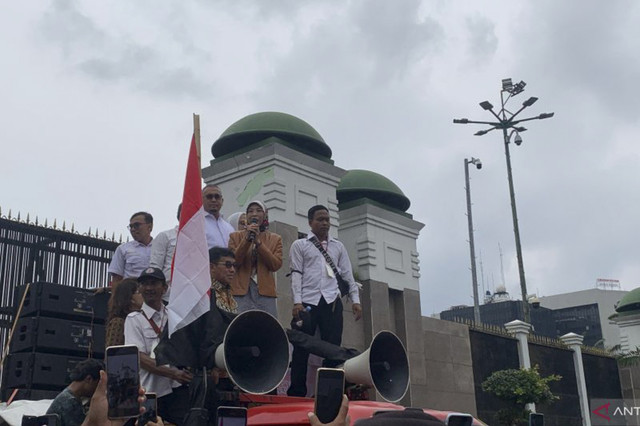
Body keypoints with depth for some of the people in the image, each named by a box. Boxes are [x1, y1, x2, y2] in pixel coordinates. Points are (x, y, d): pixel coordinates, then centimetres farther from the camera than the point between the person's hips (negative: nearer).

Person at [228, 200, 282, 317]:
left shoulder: (275, 239, 13)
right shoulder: (235, 236, 12)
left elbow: (276, 265, -1)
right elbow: (233, 262, 0)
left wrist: (258, 242, -7)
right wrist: (247, 239, -9)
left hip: (265, 291, 1)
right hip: (241, 291, -1)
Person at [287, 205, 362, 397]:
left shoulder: (338, 246, 19)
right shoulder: (299, 245, 10)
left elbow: (347, 274, 17)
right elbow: (296, 274, 1)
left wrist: (355, 299, 7)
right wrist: (297, 301, -10)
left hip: (332, 301, 3)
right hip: (308, 301, -2)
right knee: (302, 348, -3)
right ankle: (296, 392, 2)